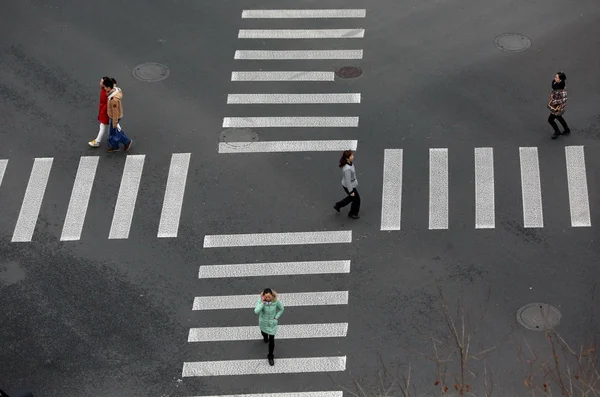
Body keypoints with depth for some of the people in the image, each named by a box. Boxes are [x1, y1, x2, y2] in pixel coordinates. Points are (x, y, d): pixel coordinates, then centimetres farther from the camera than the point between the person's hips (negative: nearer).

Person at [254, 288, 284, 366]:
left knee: (271, 339, 4)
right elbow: (256, 311, -39)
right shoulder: (261, 300, -30)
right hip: (263, 321, 1)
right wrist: (262, 302, -48)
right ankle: (265, 336, 71)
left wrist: (276, 318, -13)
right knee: (264, 332, 31)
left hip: (272, 322, -1)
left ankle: (270, 356, 26)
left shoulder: (276, 301, -29)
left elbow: (281, 309, -9)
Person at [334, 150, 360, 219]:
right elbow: (348, 181, -28)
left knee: (352, 197, 29)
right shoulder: (347, 169, -38)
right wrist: (351, 191, -18)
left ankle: (337, 205, 44)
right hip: (349, 186, -9)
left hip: (352, 183, 9)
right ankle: (353, 213, 38)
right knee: (356, 199, 14)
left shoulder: (350, 162, -11)